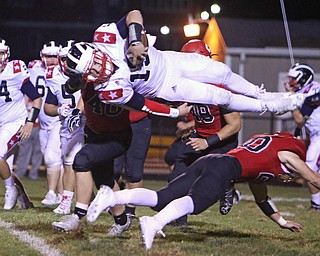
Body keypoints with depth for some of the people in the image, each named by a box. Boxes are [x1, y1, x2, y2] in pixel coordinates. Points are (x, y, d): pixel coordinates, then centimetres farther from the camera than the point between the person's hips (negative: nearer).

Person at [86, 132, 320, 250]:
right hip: (224, 167, -7)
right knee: (194, 203, -29)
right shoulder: (289, 154, 20)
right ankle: (154, 224, -55)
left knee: (161, 199, -6)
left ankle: (112, 197, -24)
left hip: (206, 163, 7)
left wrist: (282, 222, 58)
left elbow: (261, 198, 50)